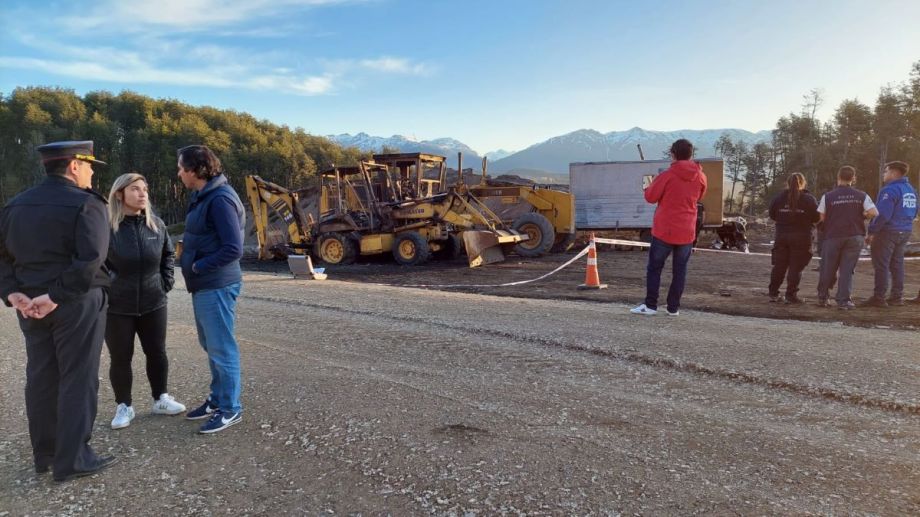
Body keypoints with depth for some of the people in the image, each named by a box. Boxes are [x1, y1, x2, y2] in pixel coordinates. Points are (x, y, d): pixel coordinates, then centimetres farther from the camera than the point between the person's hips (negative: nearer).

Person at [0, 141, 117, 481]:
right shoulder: (85, 204, -11)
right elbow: (90, 260, -23)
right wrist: (56, 296, -20)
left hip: (31, 305, 7)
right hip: (76, 303, -7)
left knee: (41, 378, 14)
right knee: (77, 379, 0)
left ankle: (44, 454, 24)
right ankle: (72, 460, 5)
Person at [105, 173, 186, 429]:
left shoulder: (156, 224, 1)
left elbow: (168, 253, 16)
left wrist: (166, 282, 8)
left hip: (153, 303, 4)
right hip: (117, 307, -4)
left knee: (157, 353, 13)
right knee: (120, 358, 7)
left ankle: (160, 399, 29)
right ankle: (124, 407, 23)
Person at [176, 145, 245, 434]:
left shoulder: (220, 199, -19)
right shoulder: (203, 196, 13)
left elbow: (233, 249, -23)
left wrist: (198, 267, -15)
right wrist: (190, 261, 4)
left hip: (216, 287, -10)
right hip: (204, 286, 10)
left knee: (221, 348, -1)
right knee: (211, 345, 18)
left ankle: (230, 408, 11)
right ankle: (218, 399, 31)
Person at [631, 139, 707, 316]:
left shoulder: (667, 175, -12)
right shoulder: (701, 177, 1)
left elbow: (650, 197, -4)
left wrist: (653, 184, 14)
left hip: (664, 230, -3)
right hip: (687, 232, 3)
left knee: (654, 268, 8)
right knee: (680, 270, 11)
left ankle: (650, 305, 7)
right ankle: (673, 307, 12)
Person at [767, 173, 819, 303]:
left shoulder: (779, 197, 3)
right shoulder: (808, 199, -5)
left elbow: (772, 215, 6)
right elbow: (816, 217, -8)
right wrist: (803, 219, 10)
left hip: (781, 235, 3)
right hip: (801, 236, -3)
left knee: (779, 266, 9)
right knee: (796, 267, 1)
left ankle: (773, 293, 11)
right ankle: (791, 295, 0)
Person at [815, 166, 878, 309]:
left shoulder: (828, 196, -5)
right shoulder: (861, 196, 0)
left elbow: (821, 217, -5)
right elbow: (873, 213, -8)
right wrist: (859, 216, 10)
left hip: (833, 236, -1)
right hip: (855, 236, 1)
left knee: (828, 268, 11)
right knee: (847, 269, 5)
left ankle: (822, 298, 20)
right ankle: (843, 301, 3)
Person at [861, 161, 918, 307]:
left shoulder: (890, 190, -16)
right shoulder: (911, 190, 13)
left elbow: (883, 214, -22)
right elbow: (913, 213, 20)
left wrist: (871, 232, -17)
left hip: (888, 232, -9)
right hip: (905, 232, 9)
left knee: (881, 265, -5)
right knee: (897, 265, 14)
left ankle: (878, 298, -5)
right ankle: (897, 297, 17)